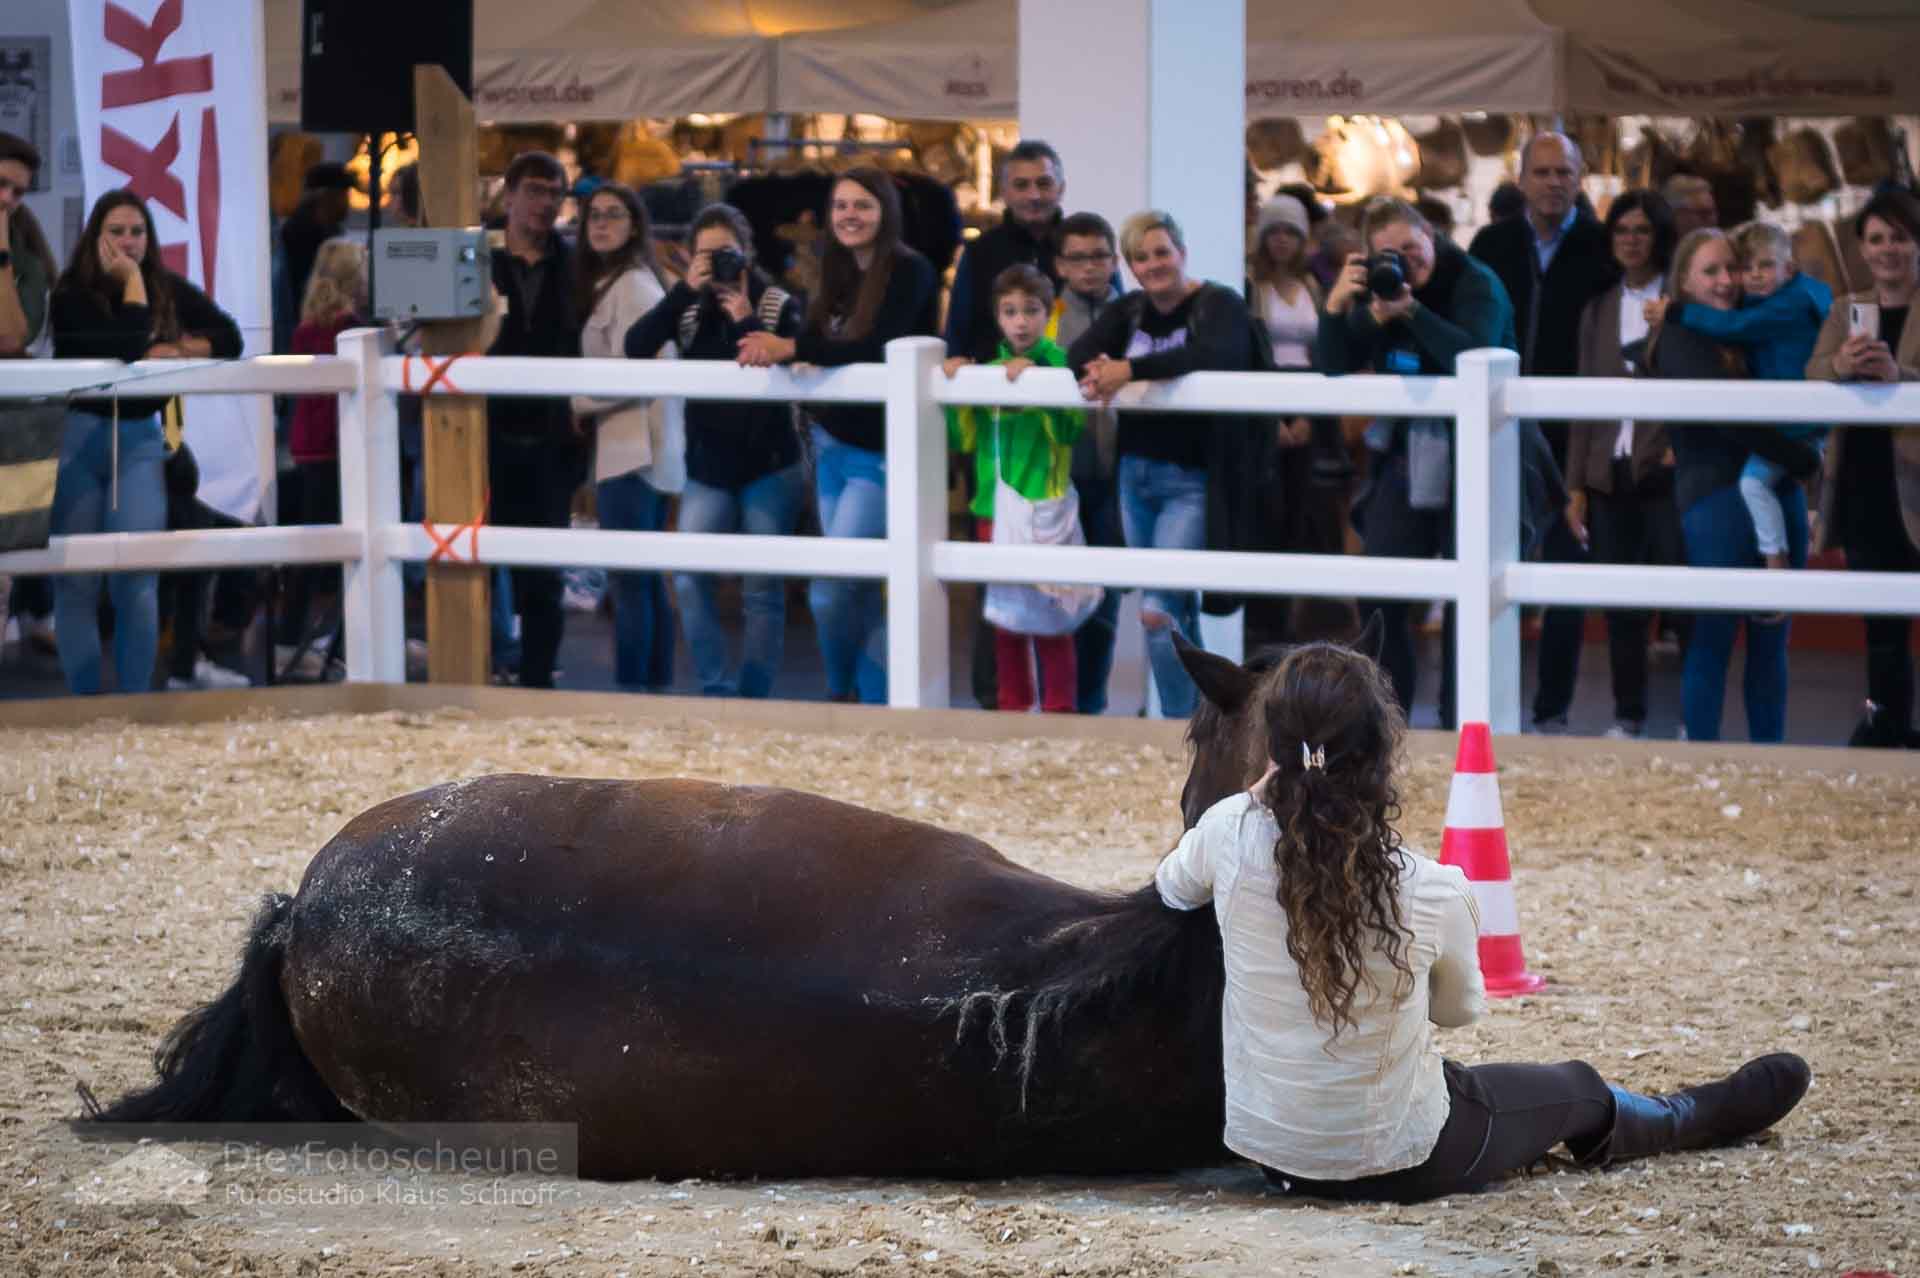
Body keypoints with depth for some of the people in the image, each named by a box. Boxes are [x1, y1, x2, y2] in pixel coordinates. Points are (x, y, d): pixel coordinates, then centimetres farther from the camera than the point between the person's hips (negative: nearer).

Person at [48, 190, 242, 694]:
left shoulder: (170, 291, 6)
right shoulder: (71, 296, -7)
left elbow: (229, 339, 5)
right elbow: (124, 351, -17)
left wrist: (168, 352, -7)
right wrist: (133, 283, -13)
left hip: (139, 440, 2)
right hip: (76, 436, -2)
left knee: (137, 579, -5)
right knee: (76, 581, 0)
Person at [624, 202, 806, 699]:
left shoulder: (779, 305, -3)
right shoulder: (687, 306, 3)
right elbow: (636, 347, -14)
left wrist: (746, 321, -21)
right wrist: (685, 292, -20)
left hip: (769, 468, -3)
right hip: (707, 468, 3)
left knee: (762, 589, 1)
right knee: (689, 579, -8)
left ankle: (753, 698, 7)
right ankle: (716, 690, 0)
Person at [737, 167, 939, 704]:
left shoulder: (910, 273, -12)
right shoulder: (839, 276, 11)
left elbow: (877, 349, -24)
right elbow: (817, 347, 10)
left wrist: (790, 348, -30)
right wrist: (767, 347, -10)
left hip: (882, 453, -7)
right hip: (834, 443, 7)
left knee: (829, 588, -11)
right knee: (860, 588, 9)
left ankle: (843, 694, 9)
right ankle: (876, 701, 15)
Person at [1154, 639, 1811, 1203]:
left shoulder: (1231, 833, -20)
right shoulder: (1434, 892, -23)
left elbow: (1171, 888, 6)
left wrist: (1264, 796, 10)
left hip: (1266, 1148, 3)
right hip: (1396, 1163, -3)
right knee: (1576, 1090, 27)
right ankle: (1700, 1116, 58)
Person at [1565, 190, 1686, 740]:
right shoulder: (1599, 309, 15)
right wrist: (1575, 485, 10)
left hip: (1666, 469, -4)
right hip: (1610, 476, 4)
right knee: (1621, 606, 5)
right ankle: (1628, 714, 13)